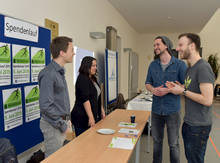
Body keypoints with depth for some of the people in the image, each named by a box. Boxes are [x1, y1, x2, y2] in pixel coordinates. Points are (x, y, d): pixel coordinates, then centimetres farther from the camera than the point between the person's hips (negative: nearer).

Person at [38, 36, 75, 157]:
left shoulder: (60, 71, 9)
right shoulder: (48, 74, -22)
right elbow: (45, 106, -25)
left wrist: (67, 119, 12)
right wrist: (62, 126, -17)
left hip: (61, 122, 9)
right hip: (54, 125, -9)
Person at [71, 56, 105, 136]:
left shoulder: (93, 79, 12)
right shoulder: (82, 79, -14)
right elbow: (85, 99, -21)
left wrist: (102, 110, 22)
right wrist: (91, 117, -23)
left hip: (95, 115, 9)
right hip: (82, 118, -8)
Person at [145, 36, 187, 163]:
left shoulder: (180, 64, -6)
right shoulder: (153, 65, 6)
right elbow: (148, 83, 12)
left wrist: (169, 90, -20)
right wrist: (153, 90, -10)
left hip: (173, 110, -3)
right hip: (156, 109, 4)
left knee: (174, 144, 9)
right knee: (157, 141, 18)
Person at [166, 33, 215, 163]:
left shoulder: (203, 67, -20)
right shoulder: (190, 68, 10)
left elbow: (207, 100, -26)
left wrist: (183, 91, -17)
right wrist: (177, 89, 1)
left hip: (199, 126, -9)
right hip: (189, 123, 9)